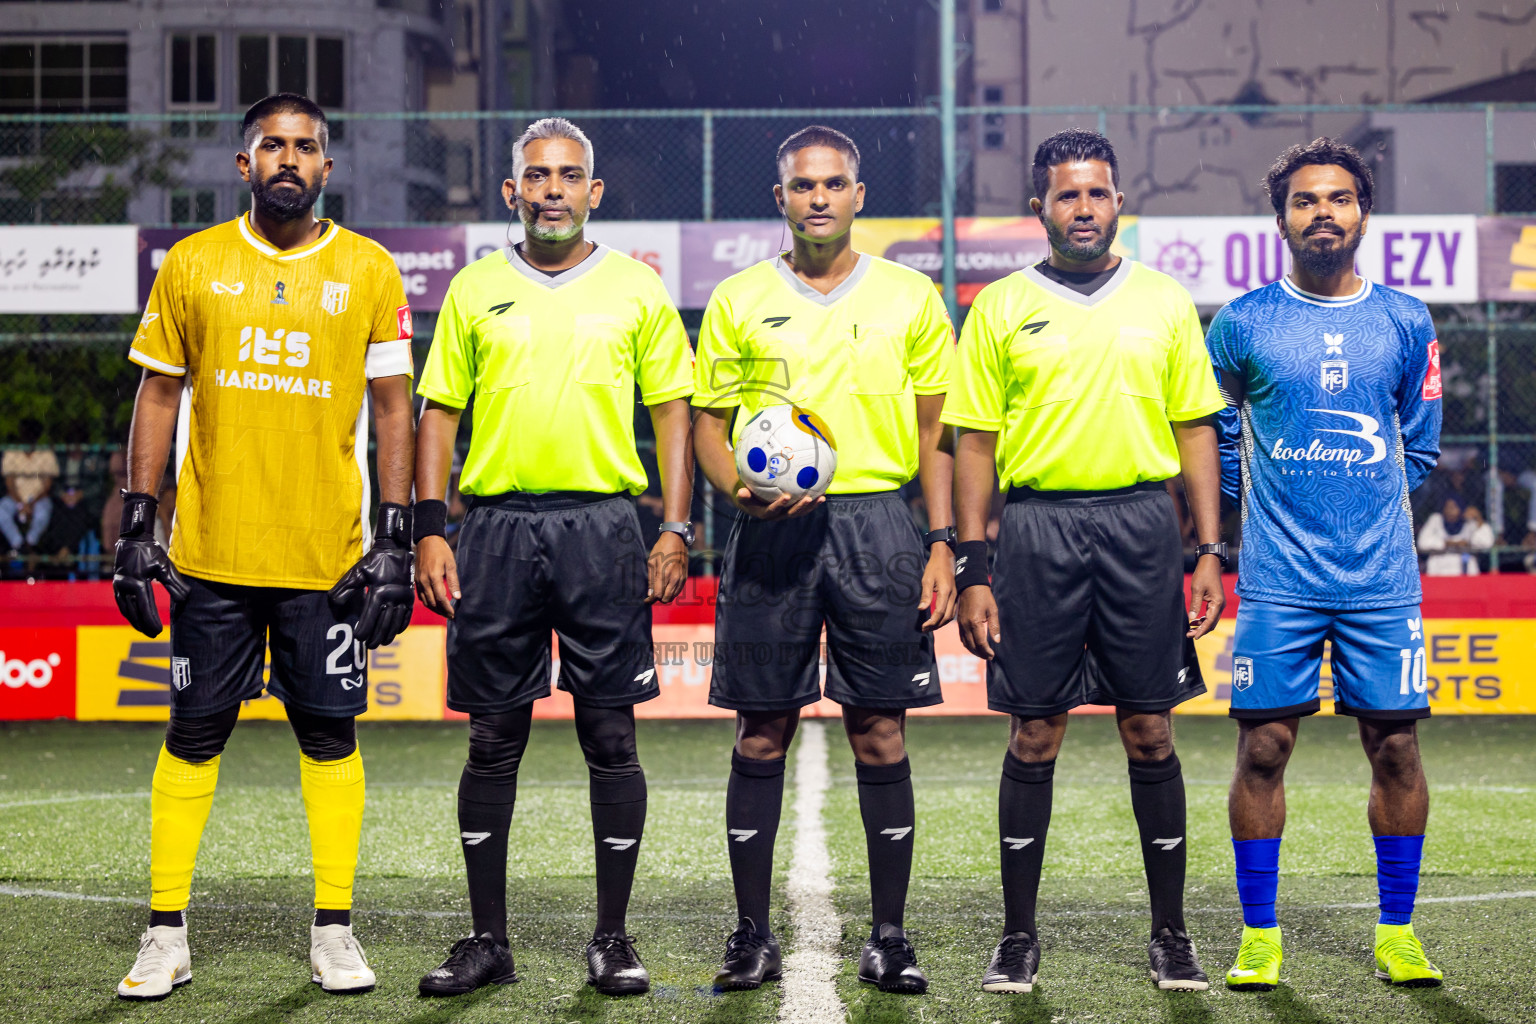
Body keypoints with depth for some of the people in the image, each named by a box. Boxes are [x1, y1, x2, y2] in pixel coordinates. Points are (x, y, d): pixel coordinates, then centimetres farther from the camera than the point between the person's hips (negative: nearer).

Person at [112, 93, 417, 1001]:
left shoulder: (370, 271, 3)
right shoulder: (193, 265, 4)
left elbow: (392, 408, 4)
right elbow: (159, 395, 8)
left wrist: (396, 537, -2)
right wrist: (138, 526, 1)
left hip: (328, 553, 0)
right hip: (211, 550, 1)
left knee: (331, 737, 4)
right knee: (193, 738, 4)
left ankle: (335, 932, 14)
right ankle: (167, 935, 12)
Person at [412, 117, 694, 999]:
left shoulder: (637, 287, 6)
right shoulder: (475, 289, 9)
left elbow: (673, 410, 7)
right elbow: (441, 411, 10)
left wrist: (676, 528, -2)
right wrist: (430, 530, 0)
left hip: (603, 522, -1)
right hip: (498, 525, 1)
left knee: (610, 736, 0)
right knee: (494, 737, 4)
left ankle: (613, 939, 10)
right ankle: (489, 940, 13)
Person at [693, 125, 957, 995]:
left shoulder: (910, 297, 8)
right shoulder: (739, 300, 8)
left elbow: (936, 433, 9)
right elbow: (709, 424, 11)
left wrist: (942, 545, 1)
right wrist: (739, 490, -10)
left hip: (877, 523, 0)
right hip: (772, 531, 0)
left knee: (881, 735, 0)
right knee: (762, 735, 2)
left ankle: (890, 938, 9)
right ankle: (753, 937, 10)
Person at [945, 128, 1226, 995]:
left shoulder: (1164, 301, 9)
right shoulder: (1001, 308, 6)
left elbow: (1196, 429, 10)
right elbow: (975, 441, 5)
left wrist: (1210, 550, 2)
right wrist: (972, 569, -2)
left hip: (1142, 523, 1)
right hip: (1038, 525, -1)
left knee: (1150, 731, 3)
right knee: (1034, 735, 2)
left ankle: (1171, 931, 13)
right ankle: (1020, 935, 11)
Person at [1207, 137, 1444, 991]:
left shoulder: (1407, 324, 7)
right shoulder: (1243, 323, 3)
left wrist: (1371, 506, 10)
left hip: (1382, 576, 1)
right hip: (1278, 581, -1)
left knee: (1396, 747, 2)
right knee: (1263, 748, -1)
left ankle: (1398, 934, 14)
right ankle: (1259, 936, 8)